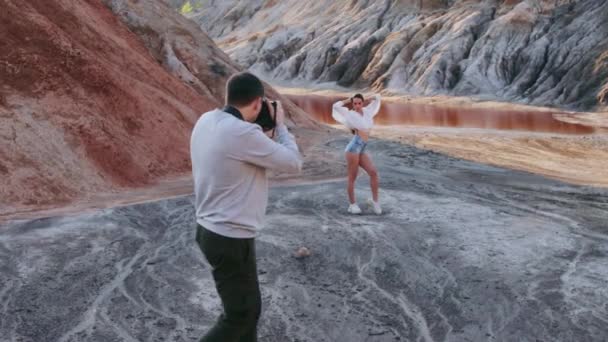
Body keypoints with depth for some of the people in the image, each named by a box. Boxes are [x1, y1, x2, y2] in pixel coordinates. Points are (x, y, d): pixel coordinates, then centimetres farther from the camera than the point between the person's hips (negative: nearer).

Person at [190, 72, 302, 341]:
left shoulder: (206, 121, 1)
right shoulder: (243, 133, -25)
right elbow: (293, 163, -13)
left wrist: (263, 128, 10)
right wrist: (280, 124, 0)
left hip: (209, 229, 9)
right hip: (230, 239, -9)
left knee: (249, 306, 23)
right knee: (239, 316, 8)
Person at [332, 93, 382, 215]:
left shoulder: (367, 111, 12)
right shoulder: (350, 114, -3)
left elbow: (377, 98, 24)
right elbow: (336, 106, -16)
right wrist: (348, 100, -1)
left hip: (361, 150, 6)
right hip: (354, 148, -6)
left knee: (373, 172, -8)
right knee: (352, 177, 0)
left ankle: (374, 200, 2)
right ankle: (352, 205, 9)